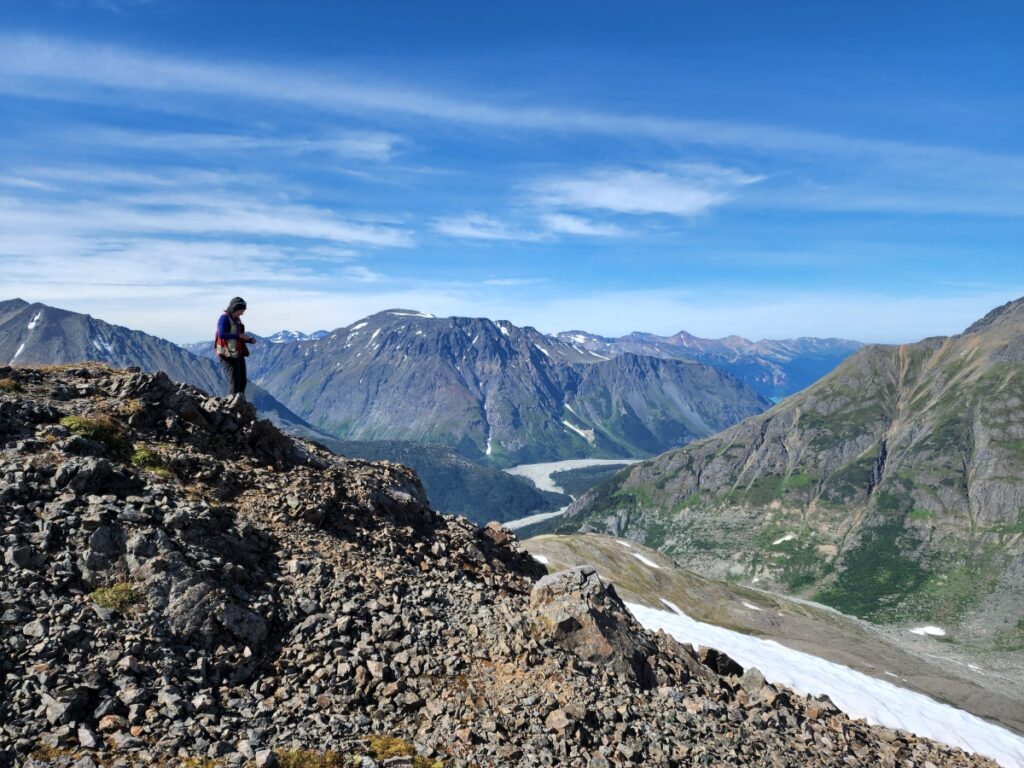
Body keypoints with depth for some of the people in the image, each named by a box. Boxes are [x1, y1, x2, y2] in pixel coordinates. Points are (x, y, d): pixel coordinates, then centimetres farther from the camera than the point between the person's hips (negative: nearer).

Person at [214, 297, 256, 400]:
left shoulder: (237, 320, 16)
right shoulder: (224, 318, -10)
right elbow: (221, 334, -24)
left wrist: (250, 340, 5)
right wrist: (239, 335, -25)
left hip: (238, 355, 9)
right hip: (228, 355, -9)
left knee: (242, 381, 7)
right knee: (234, 383, -10)